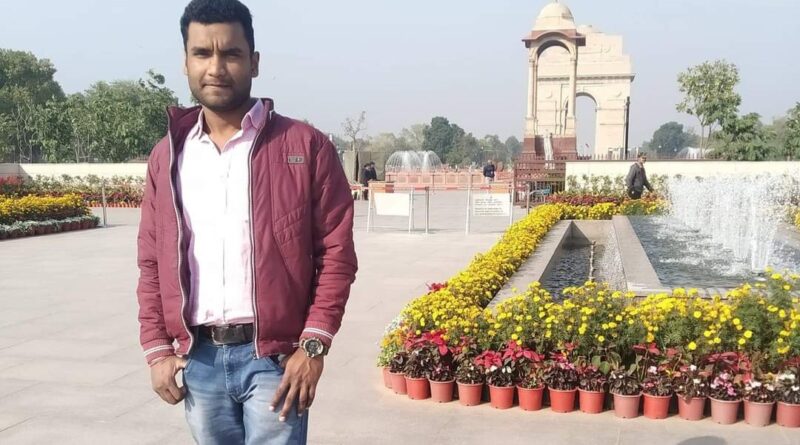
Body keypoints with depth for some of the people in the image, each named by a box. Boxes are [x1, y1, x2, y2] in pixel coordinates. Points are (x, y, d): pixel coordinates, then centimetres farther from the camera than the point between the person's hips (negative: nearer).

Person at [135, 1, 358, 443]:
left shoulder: (306, 147, -4)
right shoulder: (167, 156, 8)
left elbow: (336, 253, -5)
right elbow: (152, 263, 11)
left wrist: (314, 345, -10)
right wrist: (157, 348, 4)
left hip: (274, 354, -4)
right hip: (197, 357, 4)